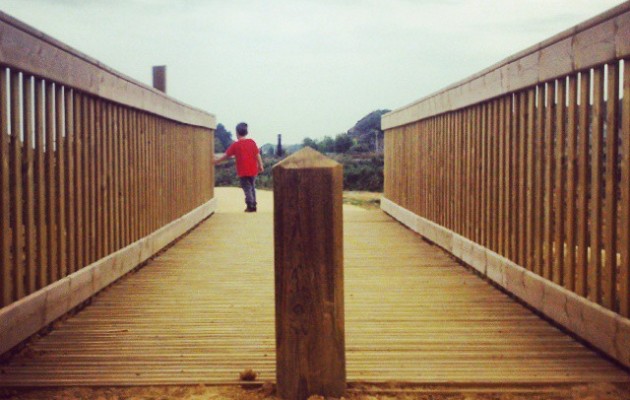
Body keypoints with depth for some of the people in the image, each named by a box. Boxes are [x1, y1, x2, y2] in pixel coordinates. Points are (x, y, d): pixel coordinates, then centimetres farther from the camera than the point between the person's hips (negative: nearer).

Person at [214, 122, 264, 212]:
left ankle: (250, 206, -5)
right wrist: (260, 165, 8)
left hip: (243, 171, -3)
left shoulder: (235, 145, -7)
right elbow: (257, 155, -1)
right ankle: (253, 205, 18)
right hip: (253, 170, 4)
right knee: (252, 187, 16)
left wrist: (216, 161, 12)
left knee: (247, 188, 1)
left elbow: (226, 156, 0)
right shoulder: (252, 142, 0)